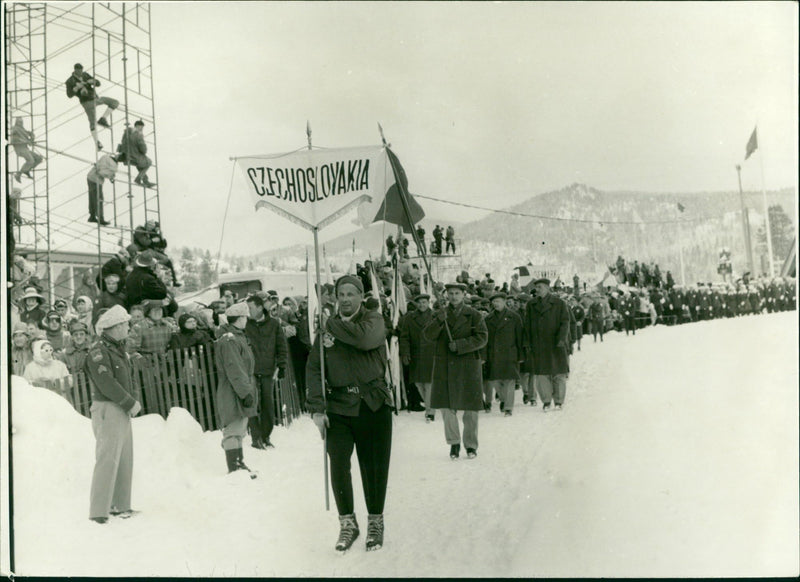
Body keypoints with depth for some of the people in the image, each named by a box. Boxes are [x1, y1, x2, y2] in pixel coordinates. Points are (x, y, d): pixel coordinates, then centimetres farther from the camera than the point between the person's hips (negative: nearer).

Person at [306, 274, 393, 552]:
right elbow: (313, 368, 4)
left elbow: (366, 338, -24)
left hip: (372, 404, -2)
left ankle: (375, 521, 25)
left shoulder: (373, 319, 1)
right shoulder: (327, 327, 8)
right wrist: (317, 408, -5)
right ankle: (347, 522, 15)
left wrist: (333, 325, -11)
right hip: (338, 407, 2)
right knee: (338, 466, -5)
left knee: (374, 467, 6)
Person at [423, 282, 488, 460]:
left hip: (467, 365, -2)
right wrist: (439, 321, -18)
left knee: (470, 408, 3)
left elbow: (482, 338, -6)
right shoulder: (440, 313, 8)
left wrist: (460, 345, -15)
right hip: (444, 365, 2)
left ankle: (471, 445, 16)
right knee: (447, 406, 1)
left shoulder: (473, 315, 1)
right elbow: (428, 336, 0)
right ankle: (454, 443, 17)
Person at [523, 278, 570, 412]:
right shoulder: (531, 306, 10)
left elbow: (565, 322, -2)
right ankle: (546, 401, 8)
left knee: (559, 373, 3)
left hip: (556, 345, -2)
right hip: (538, 347, 2)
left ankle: (559, 401, 14)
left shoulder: (559, 304, 2)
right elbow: (527, 326, 11)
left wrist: (561, 339, -13)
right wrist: (528, 343, 4)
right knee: (541, 373, -1)